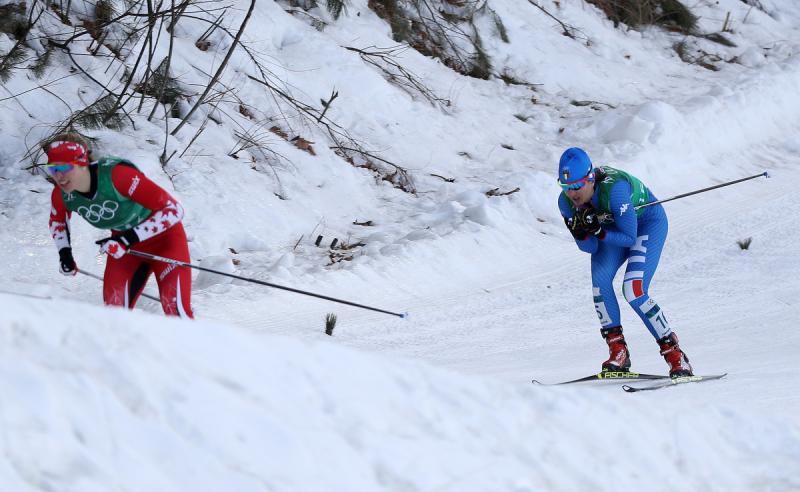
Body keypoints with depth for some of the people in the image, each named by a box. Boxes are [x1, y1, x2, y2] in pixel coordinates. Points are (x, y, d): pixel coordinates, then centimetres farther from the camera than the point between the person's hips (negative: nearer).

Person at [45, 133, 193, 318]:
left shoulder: (115, 175, -33)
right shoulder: (62, 194, -15)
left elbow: (173, 209, -32)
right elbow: (57, 221, 12)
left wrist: (130, 239, -36)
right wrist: (64, 253, -4)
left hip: (163, 236, -5)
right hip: (125, 243, 5)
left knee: (176, 312, -21)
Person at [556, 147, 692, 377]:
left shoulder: (613, 188, -39)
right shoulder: (566, 201, -20)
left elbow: (629, 237, -31)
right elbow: (590, 248, -14)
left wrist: (598, 232, -43)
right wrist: (582, 233, -35)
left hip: (648, 222, -6)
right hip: (612, 228, 6)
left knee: (634, 291, -21)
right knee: (599, 279, -18)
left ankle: (676, 356, -13)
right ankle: (618, 353, -8)